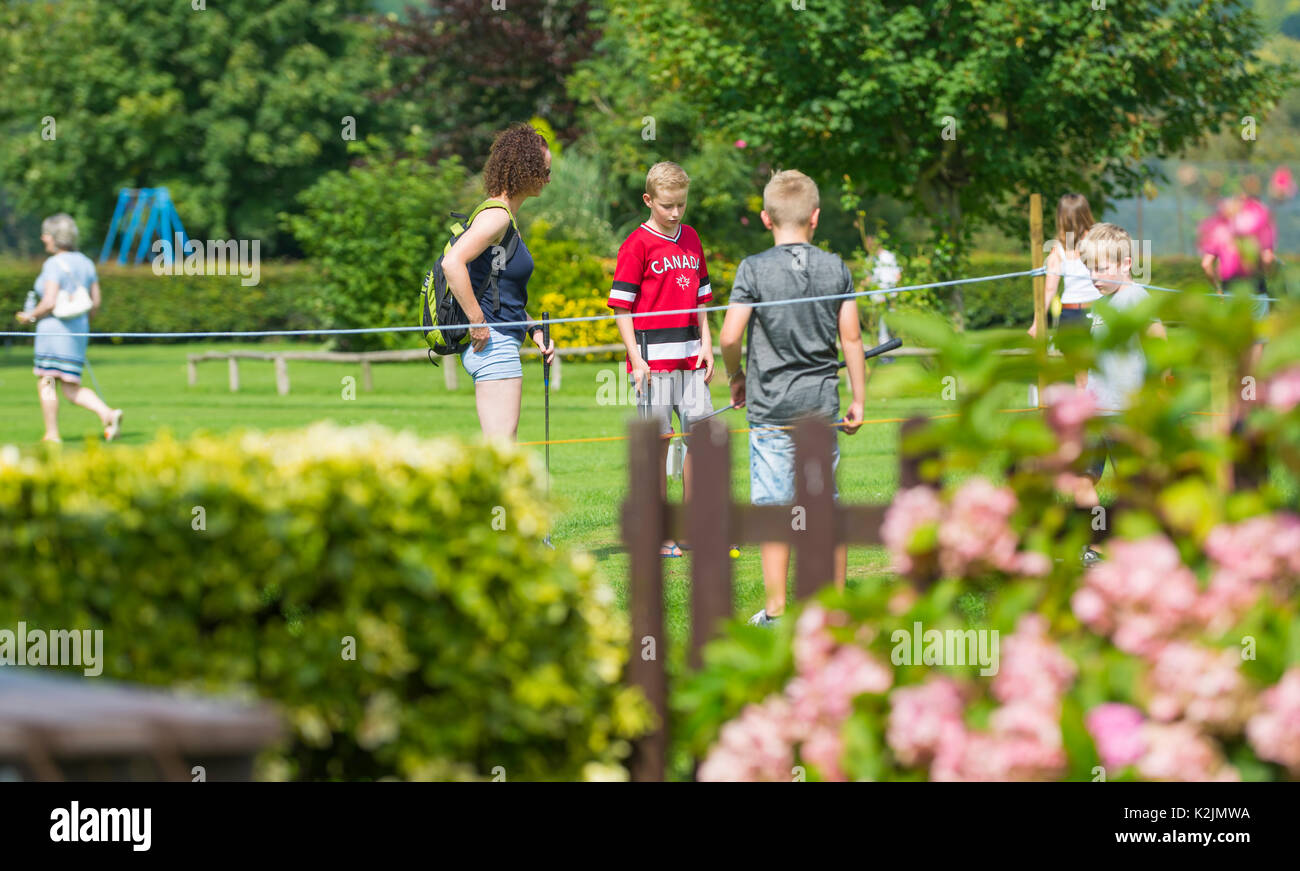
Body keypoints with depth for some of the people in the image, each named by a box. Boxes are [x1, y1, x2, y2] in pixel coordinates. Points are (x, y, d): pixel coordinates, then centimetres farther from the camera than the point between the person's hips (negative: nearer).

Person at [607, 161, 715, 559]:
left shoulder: (691, 239, 13)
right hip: (653, 358, -6)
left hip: (689, 356, 6)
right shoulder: (637, 243, -6)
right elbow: (621, 305, -7)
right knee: (657, 441, -2)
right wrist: (636, 358, -14)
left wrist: (706, 345, 11)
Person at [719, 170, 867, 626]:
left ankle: (776, 609, 2)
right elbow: (851, 338, 2)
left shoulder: (754, 269, -8)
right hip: (822, 400, 3)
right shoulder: (835, 269, 1)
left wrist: (735, 376, 6)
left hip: (771, 404, -3)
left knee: (773, 504, 1)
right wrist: (859, 399, 9)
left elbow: (730, 336, -13)